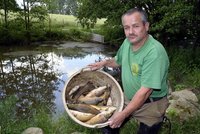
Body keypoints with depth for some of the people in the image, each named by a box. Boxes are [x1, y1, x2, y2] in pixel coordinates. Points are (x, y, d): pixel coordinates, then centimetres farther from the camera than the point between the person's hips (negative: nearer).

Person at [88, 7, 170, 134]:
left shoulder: (155, 52, -30)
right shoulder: (127, 42, -6)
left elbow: (145, 91, -29)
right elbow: (119, 60, 16)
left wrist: (124, 114, -24)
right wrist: (104, 63, -1)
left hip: (150, 105, -6)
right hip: (129, 99, 6)